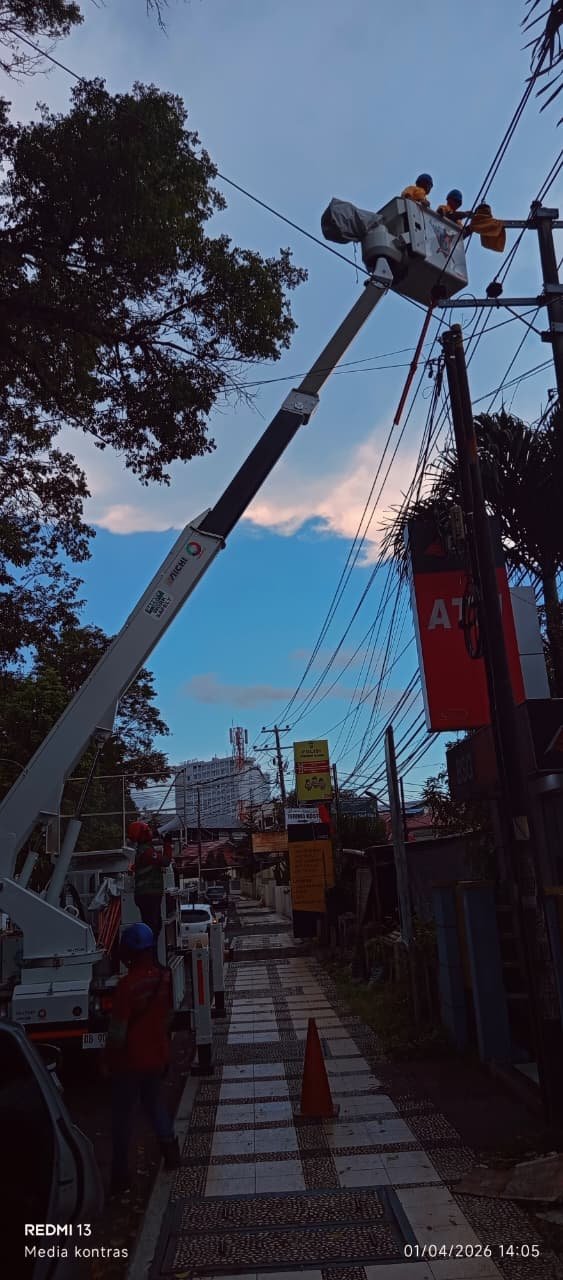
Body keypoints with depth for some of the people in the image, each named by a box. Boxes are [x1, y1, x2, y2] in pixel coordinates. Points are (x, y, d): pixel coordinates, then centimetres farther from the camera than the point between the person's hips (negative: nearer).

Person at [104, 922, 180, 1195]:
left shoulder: (127, 985, -26)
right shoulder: (164, 977, -8)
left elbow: (117, 1032, -21)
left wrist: (107, 1060, -5)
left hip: (130, 1061, -6)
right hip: (157, 1056, 6)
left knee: (122, 1117, 11)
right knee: (154, 1101, 27)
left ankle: (120, 1177, 20)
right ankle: (171, 1152, 35)